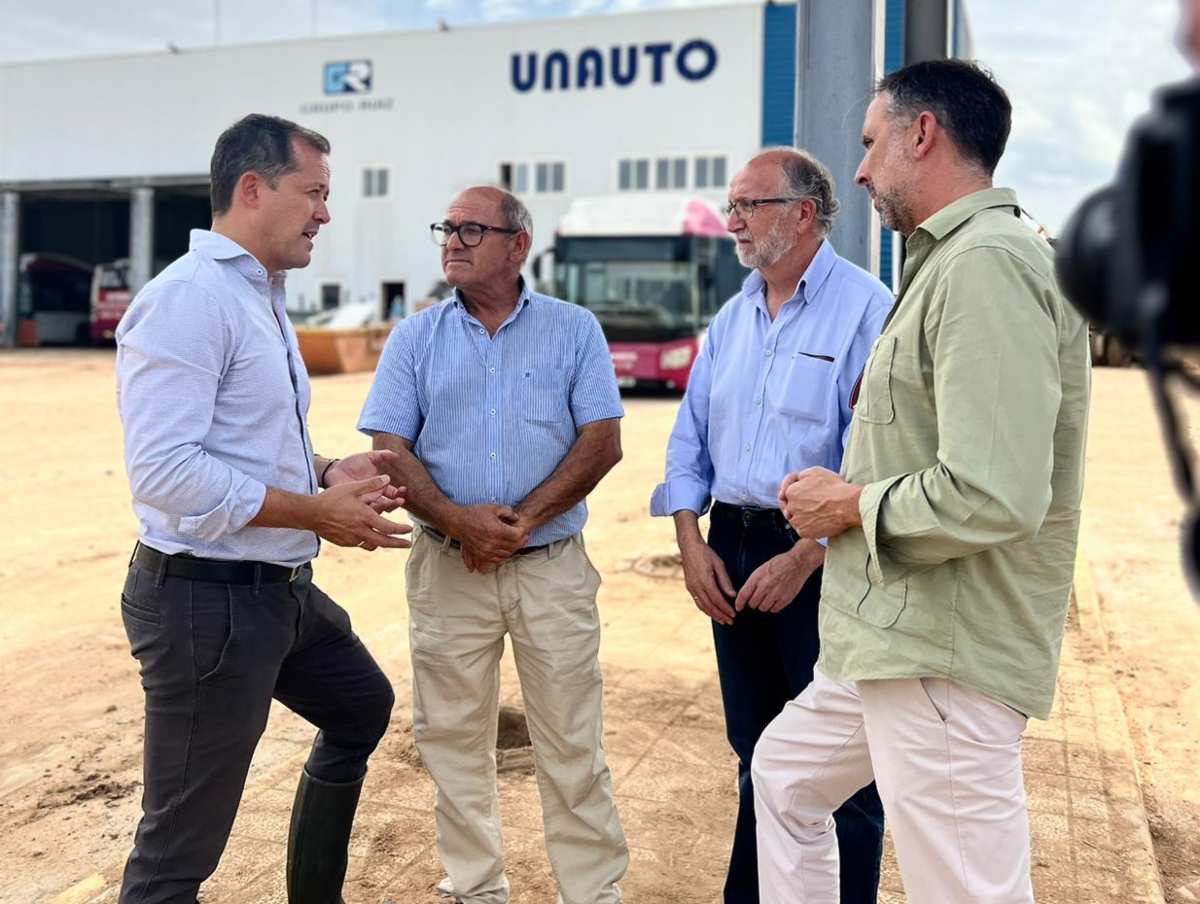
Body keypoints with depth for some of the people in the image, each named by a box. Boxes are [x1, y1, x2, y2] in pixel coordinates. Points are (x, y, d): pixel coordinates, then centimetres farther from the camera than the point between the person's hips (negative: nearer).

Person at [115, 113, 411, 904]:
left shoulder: (263, 297, 13)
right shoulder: (188, 299, -19)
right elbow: (165, 471, -27)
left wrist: (329, 472, 2)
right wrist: (318, 511, -22)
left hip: (283, 588, 11)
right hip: (206, 598, -11)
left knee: (363, 708, 29)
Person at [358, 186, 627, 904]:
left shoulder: (574, 330, 4)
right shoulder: (416, 338, 7)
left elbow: (603, 442, -4)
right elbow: (389, 449, 0)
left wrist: (520, 519, -13)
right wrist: (457, 520, -15)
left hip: (553, 566, -1)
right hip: (448, 569, 2)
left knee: (572, 742, 4)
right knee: (454, 738, 9)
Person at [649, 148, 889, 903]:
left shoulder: (864, 309, -11)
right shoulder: (733, 317, 12)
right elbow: (690, 439, 12)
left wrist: (803, 559, -19)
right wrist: (692, 543, 2)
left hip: (820, 554, -6)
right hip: (733, 544, 7)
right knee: (757, 749, 18)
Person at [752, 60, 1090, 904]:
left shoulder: (986, 264, -19)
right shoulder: (951, 261, 14)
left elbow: (994, 499, -27)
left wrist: (848, 504, -13)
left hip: (946, 659, -11)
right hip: (897, 638, 11)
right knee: (784, 774, 26)